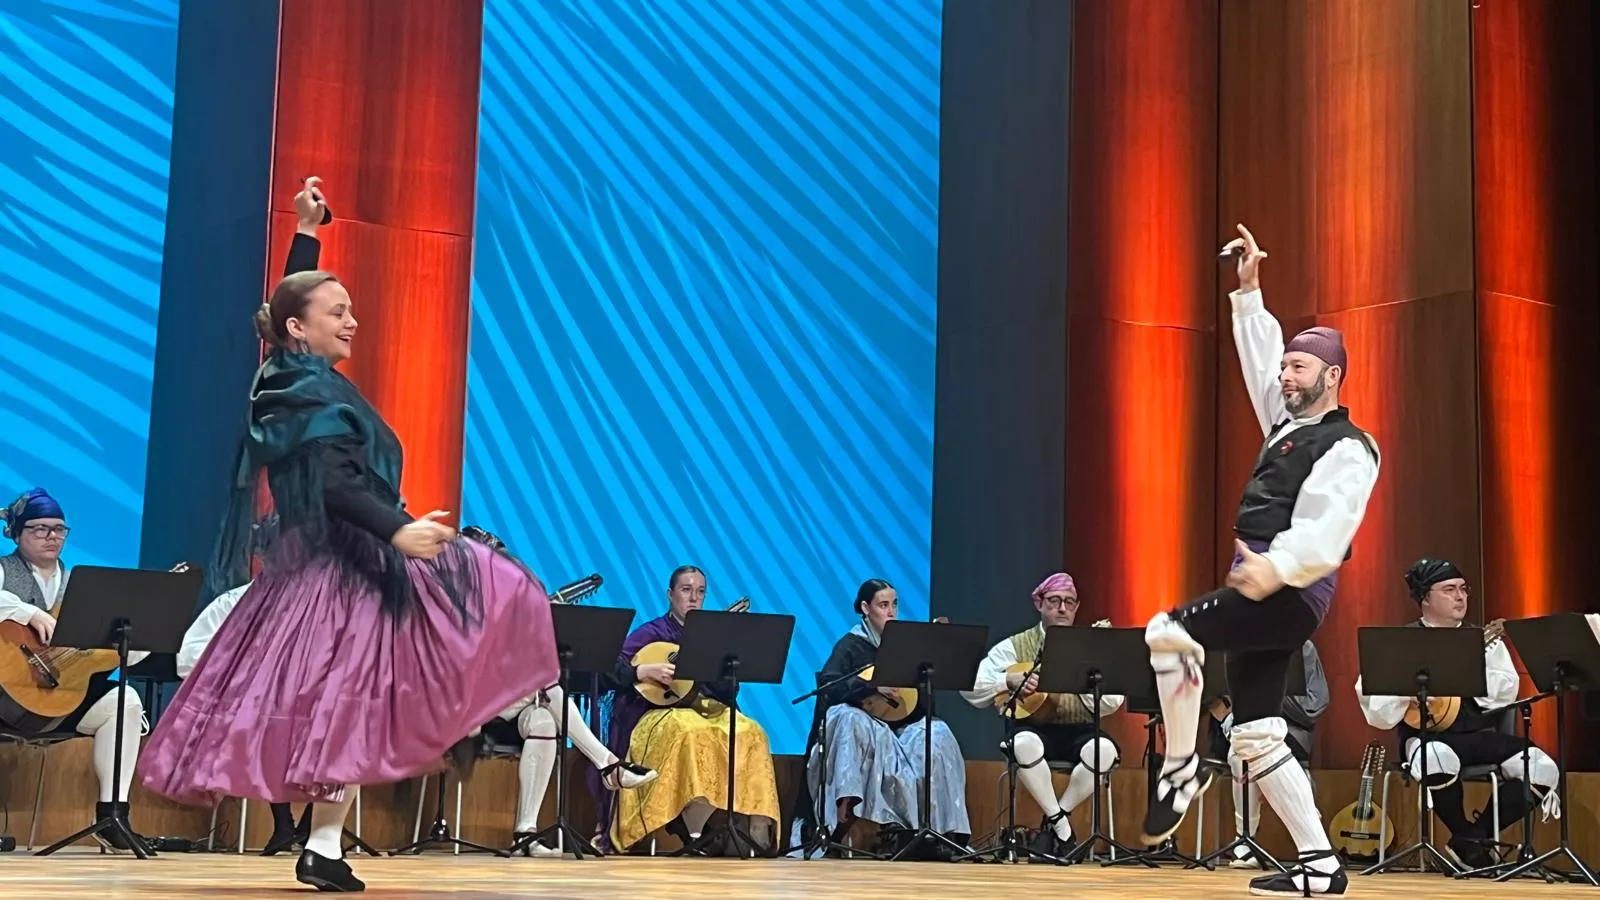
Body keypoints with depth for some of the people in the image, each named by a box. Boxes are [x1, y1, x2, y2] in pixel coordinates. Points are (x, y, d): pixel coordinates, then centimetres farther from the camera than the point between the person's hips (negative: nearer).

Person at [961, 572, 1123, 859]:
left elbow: (1111, 704, -2)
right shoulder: (1016, 646, 7)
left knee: (1105, 750, -33)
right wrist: (1010, 680, -15)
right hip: (1036, 730, -1)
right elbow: (970, 686, -1)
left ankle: (1052, 822, -11)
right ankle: (1062, 826, -18)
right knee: (1024, 743, -37)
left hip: (1079, 731, 1)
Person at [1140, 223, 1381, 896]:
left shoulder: (1346, 449, -8)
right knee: (1257, 738, 5)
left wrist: (1278, 566, -39)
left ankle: (1180, 768, -9)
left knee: (1168, 633, -21)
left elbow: (1327, 529, -23)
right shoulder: (1289, 422, 18)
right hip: (1264, 594, 9)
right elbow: (1260, 358, 29)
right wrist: (1249, 290, 26)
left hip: (1290, 595, -9)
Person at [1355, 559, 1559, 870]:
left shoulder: (1484, 640, 13)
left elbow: (1506, 692, 1)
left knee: (1542, 770, -21)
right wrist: (1409, 692, -21)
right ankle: (1469, 841, -10)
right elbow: (1371, 695, -4)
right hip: (1427, 736, -4)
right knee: (1439, 760, -40)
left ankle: (1480, 834, 0)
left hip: (1481, 736, 4)